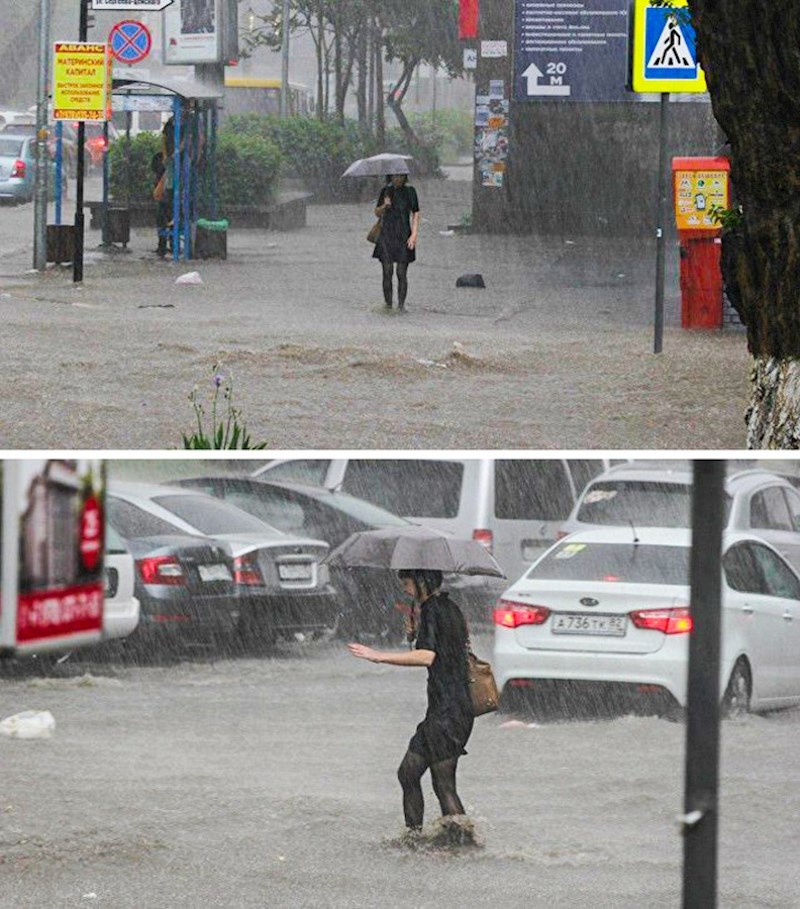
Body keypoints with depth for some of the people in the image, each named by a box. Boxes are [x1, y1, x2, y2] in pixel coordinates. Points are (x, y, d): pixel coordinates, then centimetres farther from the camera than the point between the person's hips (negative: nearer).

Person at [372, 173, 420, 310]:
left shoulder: (410, 191, 2)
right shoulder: (386, 191, 9)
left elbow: (415, 214, 3)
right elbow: (377, 213, 15)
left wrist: (414, 234, -8)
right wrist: (384, 206, -7)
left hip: (403, 237, -2)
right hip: (387, 235, 2)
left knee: (402, 273, -5)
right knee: (387, 272, -3)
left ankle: (401, 305, 0)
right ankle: (388, 304, 2)